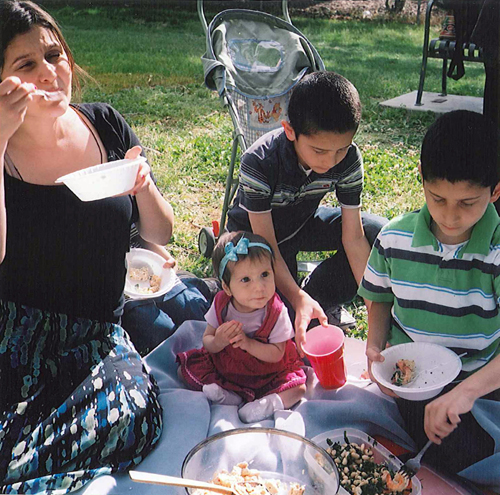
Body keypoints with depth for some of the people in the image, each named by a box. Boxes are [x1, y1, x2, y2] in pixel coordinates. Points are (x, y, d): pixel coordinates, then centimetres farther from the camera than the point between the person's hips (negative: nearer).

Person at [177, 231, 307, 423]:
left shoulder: (276, 312, -20)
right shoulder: (221, 304, -14)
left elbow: (277, 354, -20)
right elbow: (207, 341, -7)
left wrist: (248, 343, -34)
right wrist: (219, 341, -31)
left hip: (265, 374, -3)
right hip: (223, 365, 3)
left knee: (298, 387, -20)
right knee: (186, 367, -9)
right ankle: (227, 393, -20)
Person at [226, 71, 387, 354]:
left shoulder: (349, 159, -24)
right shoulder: (258, 163, -35)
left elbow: (353, 237, -19)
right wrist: (298, 298, -43)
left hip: (305, 222, 4)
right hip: (255, 232, -4)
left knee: (380, 233, -16)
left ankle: (318, 301, -7)